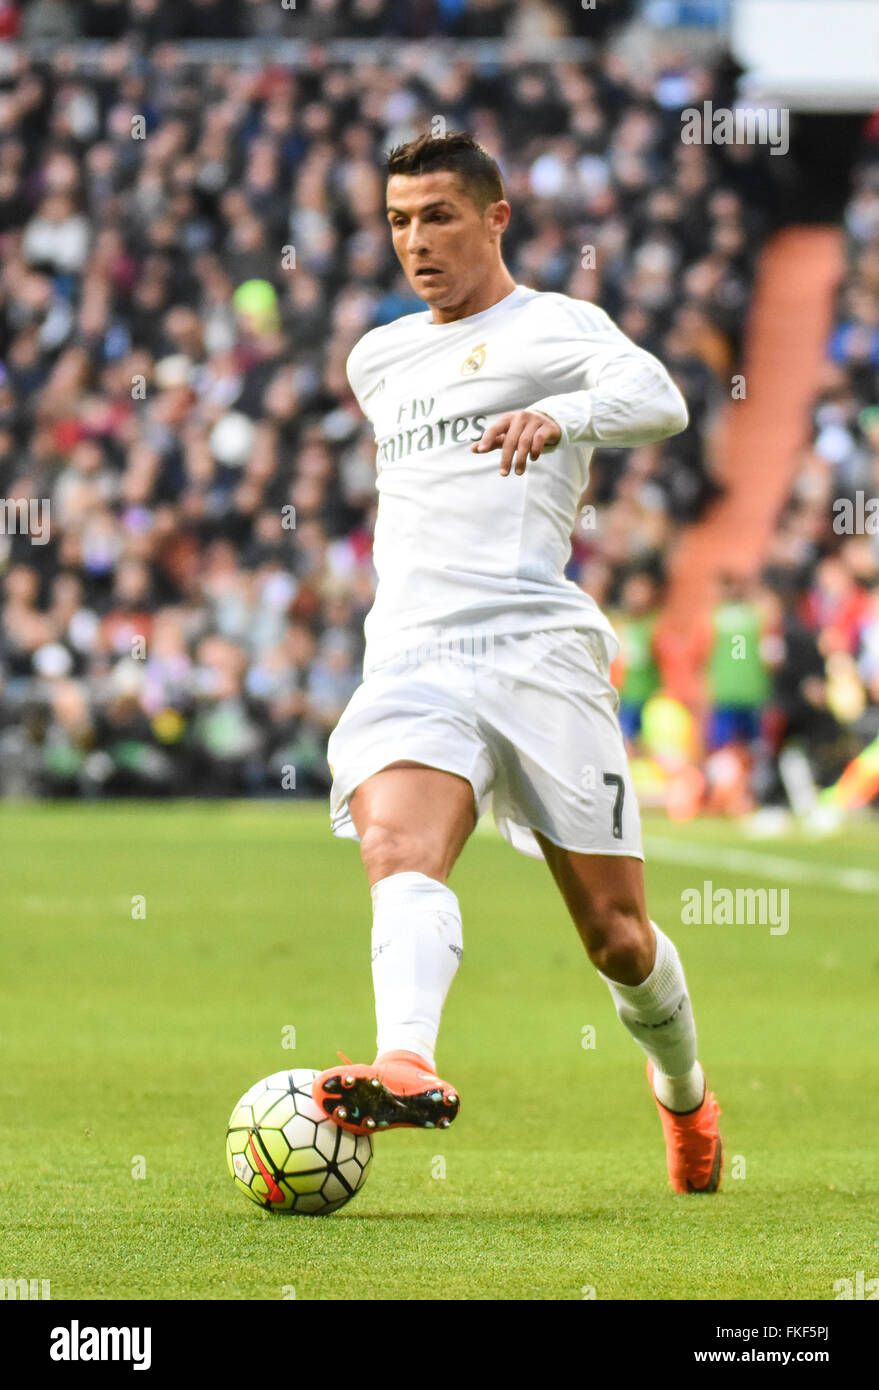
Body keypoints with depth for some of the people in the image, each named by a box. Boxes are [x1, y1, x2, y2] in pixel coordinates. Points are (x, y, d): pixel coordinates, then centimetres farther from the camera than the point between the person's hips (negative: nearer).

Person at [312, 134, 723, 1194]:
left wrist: (559, 414, -36)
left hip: (539, 648, -4)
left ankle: (685, 1096, 30)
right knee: (398, 850, -29)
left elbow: (658, 400, -17)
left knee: (615, 935, 1)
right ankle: (408, 1067, -52)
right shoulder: (378, 359, 24)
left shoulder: (554, 326, 4)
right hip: (410, 657, 4)